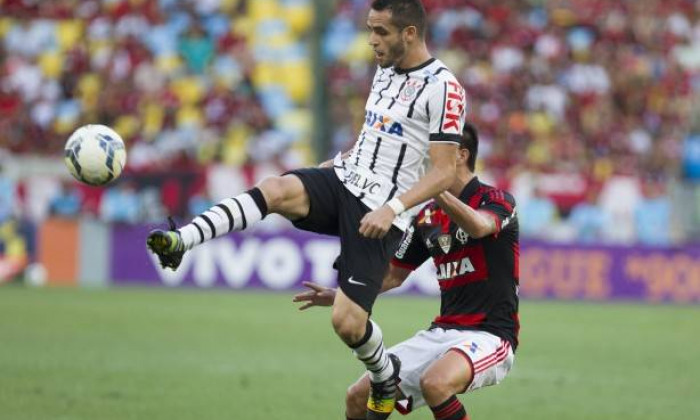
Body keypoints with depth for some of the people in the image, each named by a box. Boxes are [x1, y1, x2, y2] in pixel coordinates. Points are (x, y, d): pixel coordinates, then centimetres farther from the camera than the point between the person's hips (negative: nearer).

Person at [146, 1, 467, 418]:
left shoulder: (442, 87, -14)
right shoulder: (386, 71, 13)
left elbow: (445, 171, -17)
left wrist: (392, 208, -27)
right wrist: (341, 162, 20)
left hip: (379, 215, -7)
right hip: (345, 181, 7)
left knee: (347, 321, -10)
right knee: (277, 189, -26)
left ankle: (386, 377, 23)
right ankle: (181, 241, -41)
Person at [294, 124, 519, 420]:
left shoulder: (497, 201, -8)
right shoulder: (427, 216, 12)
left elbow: (478, 226, -33)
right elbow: (394, 274, 21)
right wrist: (339, 296, 7)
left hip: (489, 335, -7)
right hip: (442, 331, 7)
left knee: (434, 384, -36)